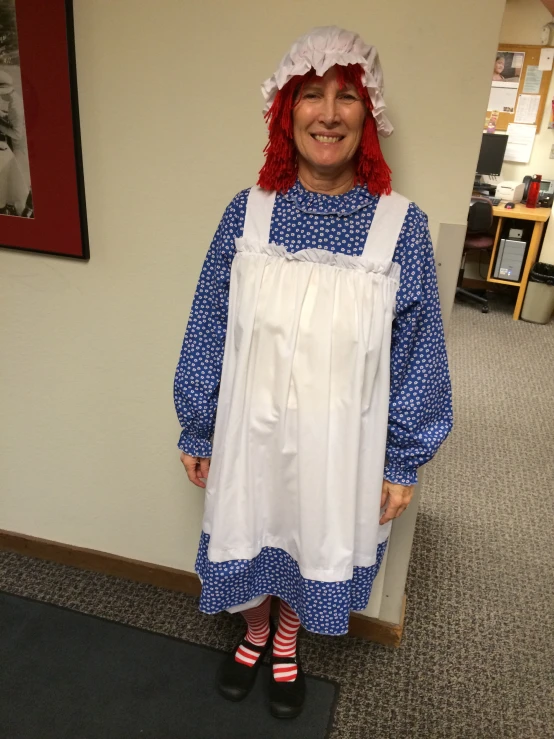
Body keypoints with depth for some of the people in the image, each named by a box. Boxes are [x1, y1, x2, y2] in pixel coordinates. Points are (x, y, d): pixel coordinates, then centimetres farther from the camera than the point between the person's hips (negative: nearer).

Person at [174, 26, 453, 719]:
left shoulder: (400, 225, -11)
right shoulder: (248, 211, -7)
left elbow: (416, 354, -6)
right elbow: (207, 329, -1)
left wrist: (402, 463, -3)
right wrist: (196, 431, 3)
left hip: (340, 440, -1)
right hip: (250, 427, 1)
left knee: (315, 544, 21)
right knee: (246, 535, 22)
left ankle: (287, 643, 55)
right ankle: (255, 631, 56)